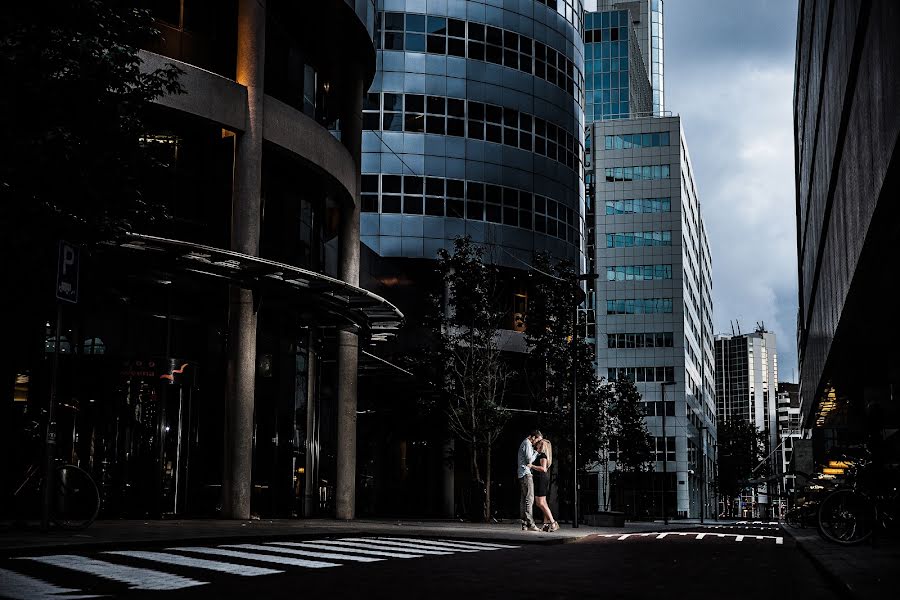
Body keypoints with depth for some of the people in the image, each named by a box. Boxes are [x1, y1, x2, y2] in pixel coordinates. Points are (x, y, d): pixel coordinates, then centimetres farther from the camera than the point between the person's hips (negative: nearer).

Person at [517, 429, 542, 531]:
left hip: (523, 475, 10)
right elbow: (529, 460, -15)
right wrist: (537, 452, -3)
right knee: (529, 498, -14)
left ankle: (524, 524, 3)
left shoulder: (527, 444, 23)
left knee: (524, 499, 5)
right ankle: (530, 523, -19)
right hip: (525, 474, -10)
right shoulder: (527, 443, -8)